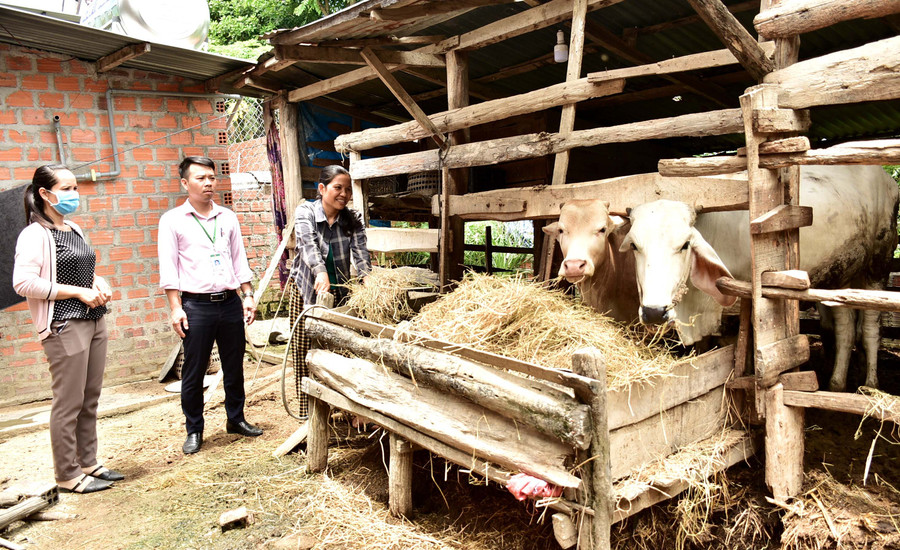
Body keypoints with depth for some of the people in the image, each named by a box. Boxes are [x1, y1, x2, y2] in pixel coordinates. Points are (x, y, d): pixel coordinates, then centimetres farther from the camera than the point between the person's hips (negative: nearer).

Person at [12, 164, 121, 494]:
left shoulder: (75, 230, 14)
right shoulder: (35, 235, -10)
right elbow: (23, 282, -20)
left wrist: (97, 283, 5)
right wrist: (78, 291, -18)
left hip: (94, 322, 8)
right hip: (65, 327, -8)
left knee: (90, 400, 13)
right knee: (69, 403, -1)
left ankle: (88, 463, 25)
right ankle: (67, 475, 11)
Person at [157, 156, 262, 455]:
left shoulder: (228, 217, 10)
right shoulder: (173, 220, -1)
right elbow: (168, 268, -4)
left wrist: (248, 295, 7)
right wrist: (176, 308, -10)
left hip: (230, 303, 4)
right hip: (197, 306, -3)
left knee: (234, 367, 13)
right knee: (194, 372, 4)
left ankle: (236, 419, 29)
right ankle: (194, 430, 19)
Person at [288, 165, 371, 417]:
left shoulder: (353, 219, 0)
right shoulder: (305, 212, -9)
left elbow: (359, 250, -13)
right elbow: (309, 244, -26)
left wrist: (367, 276, -33)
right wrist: (320, 272, -44)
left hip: (339, 292, 2)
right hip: (307, 290, -2)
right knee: (305, 350, 0)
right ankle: (308, 412, 9)